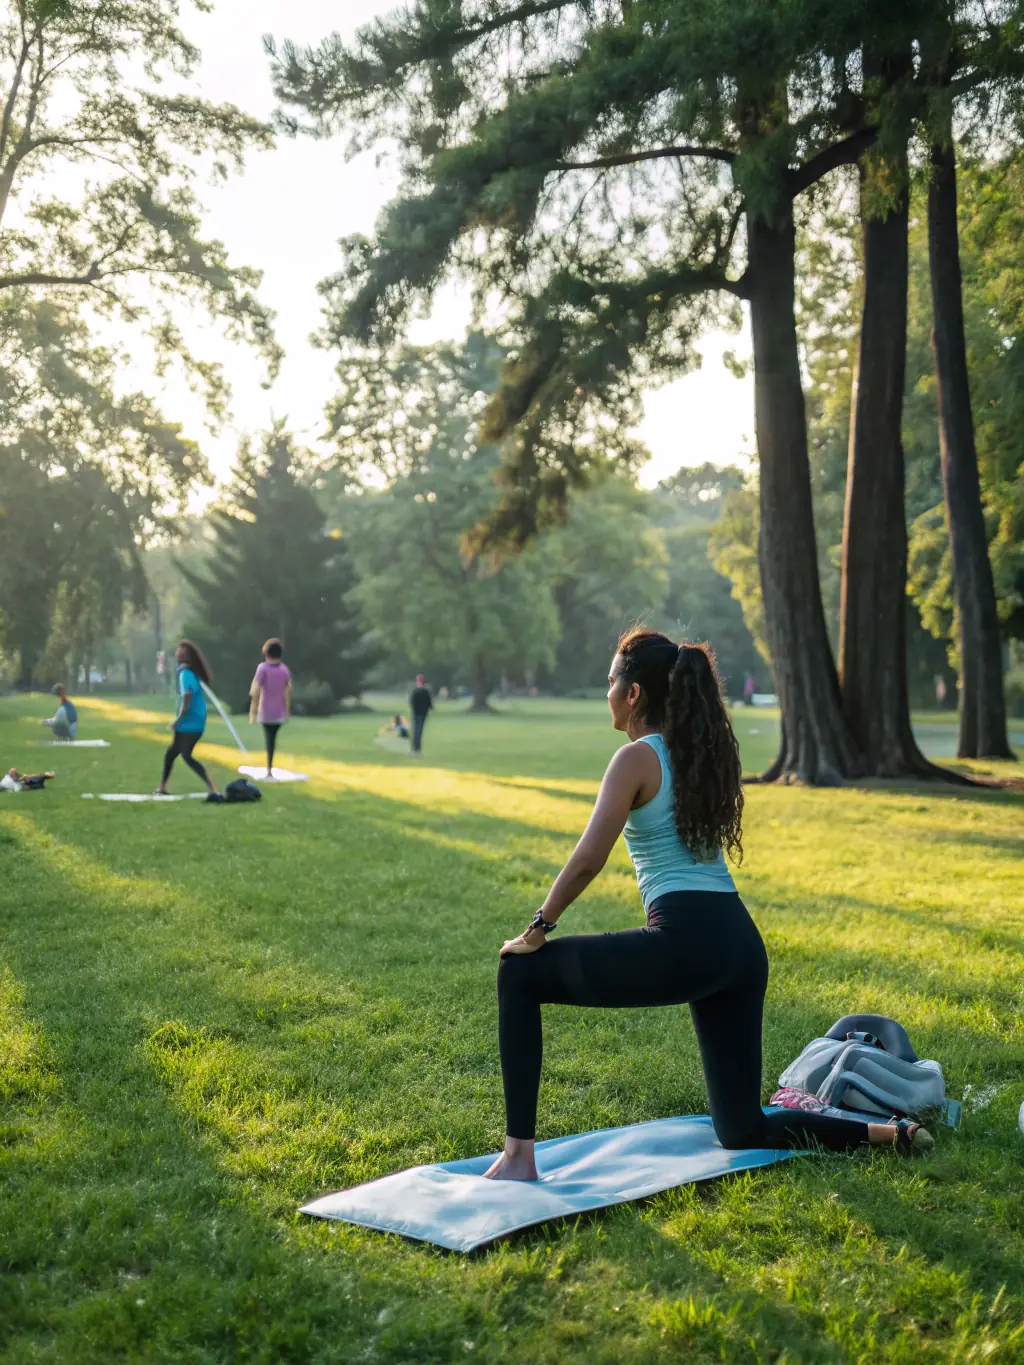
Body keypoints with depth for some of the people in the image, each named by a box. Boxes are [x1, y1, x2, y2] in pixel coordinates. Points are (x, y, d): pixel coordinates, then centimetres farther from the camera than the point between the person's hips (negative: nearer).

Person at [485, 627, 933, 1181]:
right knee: (742, 1131, 19)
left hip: (685, 943, -8)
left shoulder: (638, 757, -4)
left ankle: (519, 1155, 2)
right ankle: (888, 1133, 6)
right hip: (743, 946, 8)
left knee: (519, 973, 5)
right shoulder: (706, 753, 19)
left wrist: (536, 930, -3)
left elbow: (588, 860, -14)